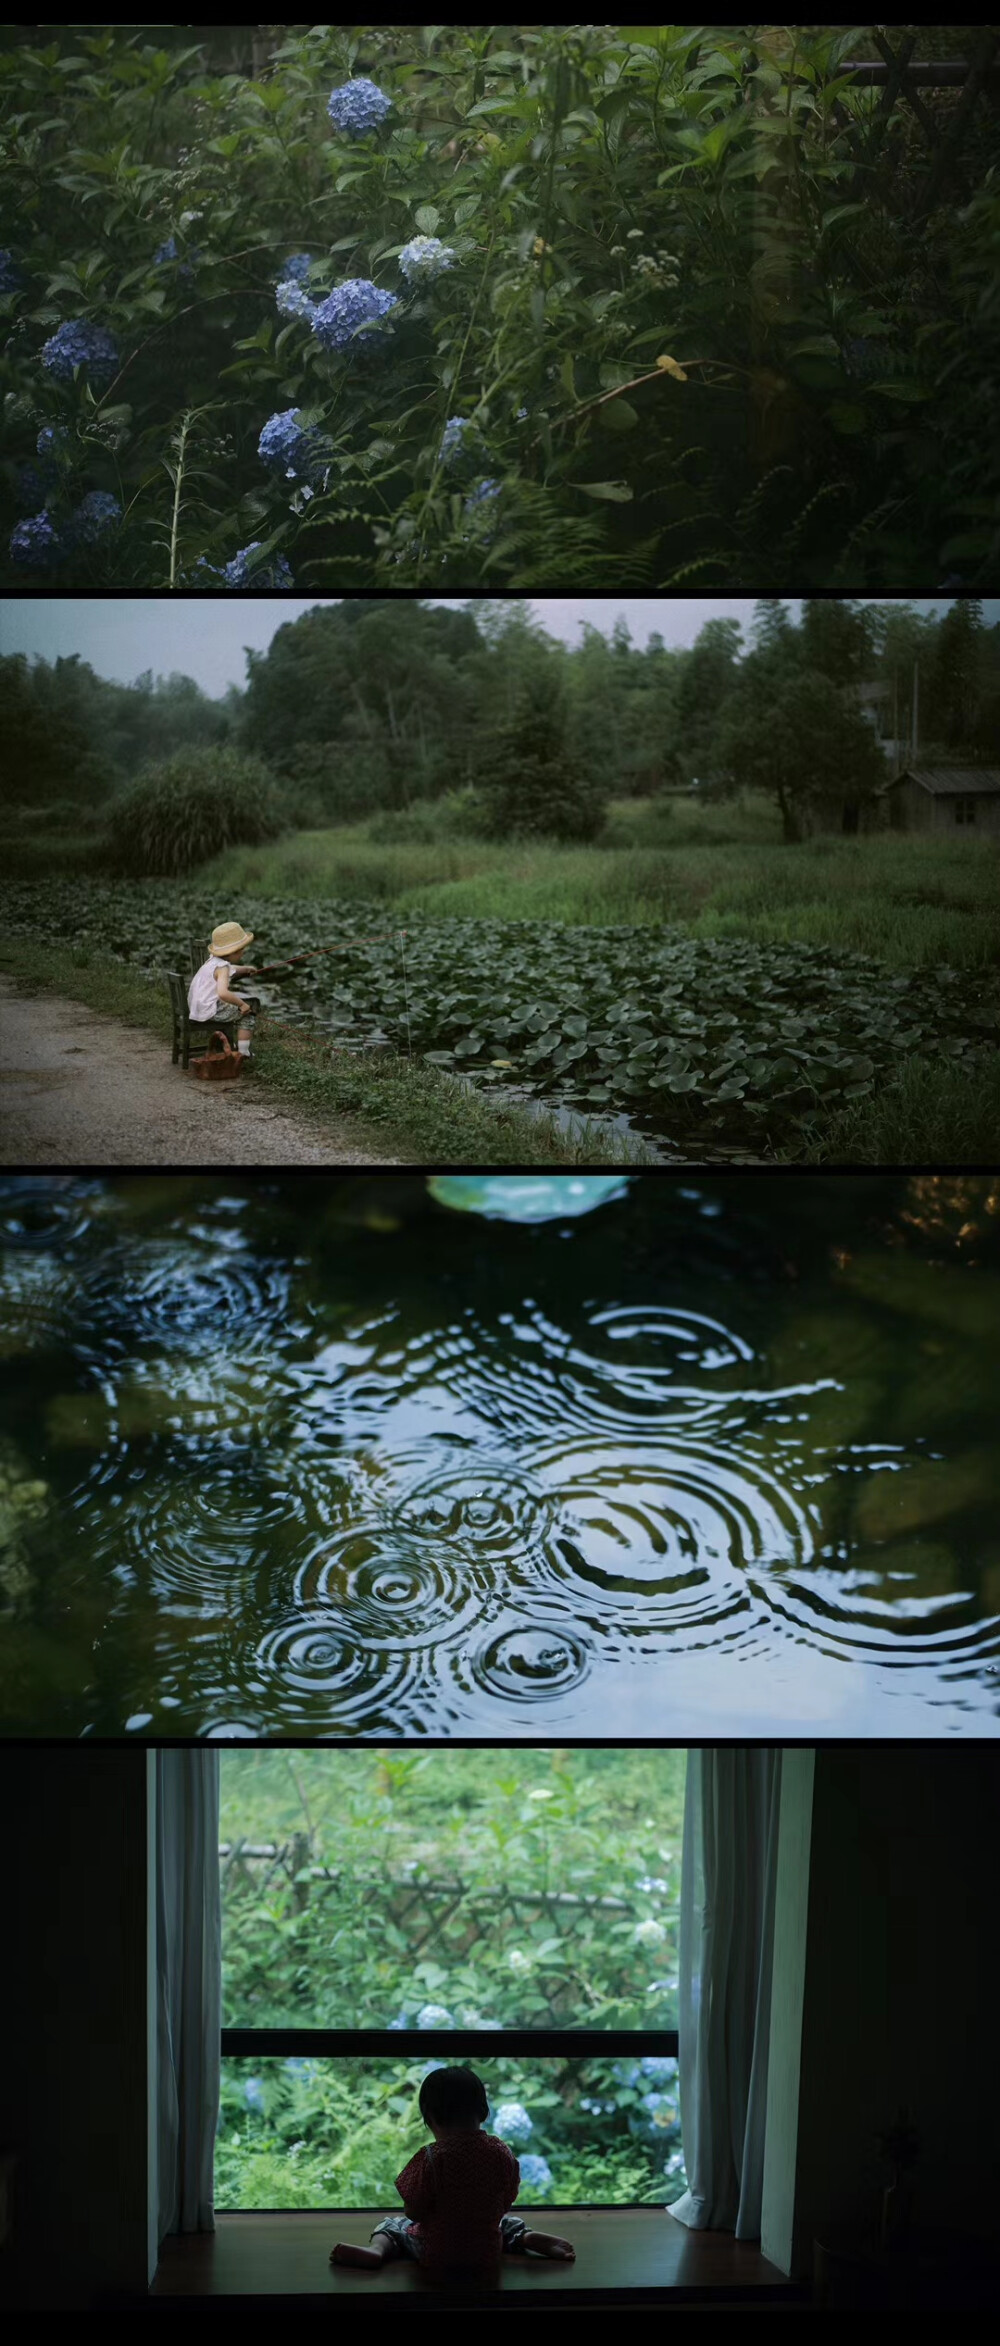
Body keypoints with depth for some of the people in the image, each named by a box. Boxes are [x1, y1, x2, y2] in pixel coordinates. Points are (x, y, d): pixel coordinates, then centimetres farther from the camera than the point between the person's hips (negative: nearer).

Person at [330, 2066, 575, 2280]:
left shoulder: (431, 2158, -22)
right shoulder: (502, 2153, -10)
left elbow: (413, 2212, -16)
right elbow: (505, 2204, 1)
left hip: (438, 2256, -3)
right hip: (488, 2256, 3)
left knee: (391, 2223, 19)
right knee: (506, 2222, 34)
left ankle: (378, 2249, -8)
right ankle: (528, 2238, 7)